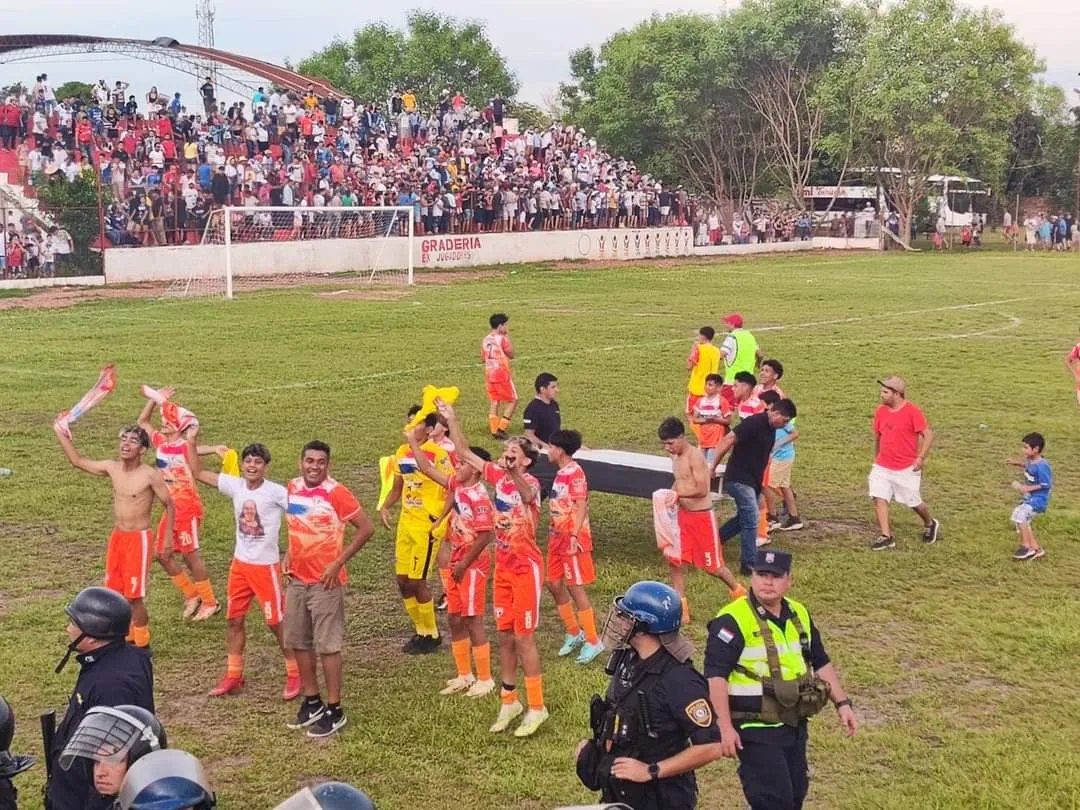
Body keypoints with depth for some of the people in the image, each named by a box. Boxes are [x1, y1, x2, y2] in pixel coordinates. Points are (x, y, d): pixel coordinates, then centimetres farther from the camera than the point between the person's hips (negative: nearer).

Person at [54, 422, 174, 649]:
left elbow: (170, 505, -6)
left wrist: (168, 536, -9)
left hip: (138, 539, -6)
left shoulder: (150, 476, -15)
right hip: (116, 537, 6)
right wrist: (61, 434, 7)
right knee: (116, 593, 12)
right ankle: (127, 636, 29)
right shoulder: (113, 468, 1)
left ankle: (142, 645, 12)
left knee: (134, 596, -4)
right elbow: (78, 461, 12)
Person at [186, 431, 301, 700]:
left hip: (266, 566, -5)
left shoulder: (277, 493, -16)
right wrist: (191, 442, -3)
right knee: (234, 620, 12)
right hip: (240, 564, 5)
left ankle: (295, 675, 15)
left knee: (277, 622, 1)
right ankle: (233, 675, 24)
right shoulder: (235, 485, -1)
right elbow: (198, 473, 5)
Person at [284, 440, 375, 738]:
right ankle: (312, 702, 27)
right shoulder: (292, 488, 4)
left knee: (327, 645, -2)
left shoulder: (336, 493, -16)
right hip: (296, 579, 7)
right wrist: (289, 554, 10)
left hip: (325, 582, -7)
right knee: (298, 642, 13)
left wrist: (338, 562, -15)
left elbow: (366, 528, -14)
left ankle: (334, 711, 8)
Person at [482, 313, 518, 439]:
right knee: (513, 400, 4)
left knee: (494, 402, 11)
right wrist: (508, 337, -2)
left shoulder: (485, 339, 7)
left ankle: (494, 430, 7)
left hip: (489, 375, 7)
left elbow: (483, 358, 12)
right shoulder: (502, 339, -13)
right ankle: (501, 428, -4)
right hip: (502, 374, -7)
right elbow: (511, 354, -5)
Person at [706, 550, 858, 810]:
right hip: (756, 730, -8)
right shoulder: (733, 620, -17)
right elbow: (715, 675, -21)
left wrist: (842, 703, 13)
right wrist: (725, 727, -25)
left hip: (795, 725, 8)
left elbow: (821, 663, 18)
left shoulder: (800, 615, 8)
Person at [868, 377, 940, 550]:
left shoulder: (912, 411, -14)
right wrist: (876, 458, 20)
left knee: (913, 502, 7)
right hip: (882, 467, 5)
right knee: (879, 498, -10)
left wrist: (921, 457, -20)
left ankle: (930, 524, 37)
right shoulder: (880, 411, 2)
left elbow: (928, 435, -13)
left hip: (907, 468, -4)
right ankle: (886, 537, -5)